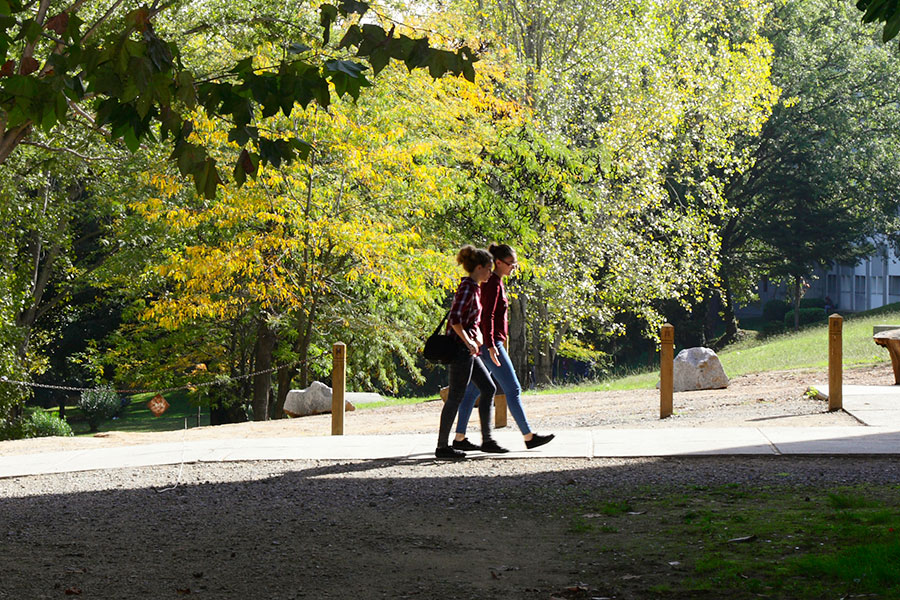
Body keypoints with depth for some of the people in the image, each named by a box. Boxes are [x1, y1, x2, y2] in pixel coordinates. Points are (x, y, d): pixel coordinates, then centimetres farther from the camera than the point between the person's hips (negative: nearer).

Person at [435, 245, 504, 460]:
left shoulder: (473, 287, 15)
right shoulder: (468, 287, -14)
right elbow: (455, 319, -23)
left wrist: (477, 337, 11)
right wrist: (468, 342, -18)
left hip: (468, 348, 10)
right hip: (460, 348, -10)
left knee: (488, 388, 11)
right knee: (456, 397, -5)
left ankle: (487, 440, 14)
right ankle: (442, 446, 0)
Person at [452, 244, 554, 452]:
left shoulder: (495, 282, 17)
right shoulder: (493, 283, -14)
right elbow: (487, 316, -21)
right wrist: (490, 346, -27)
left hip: (491, 343, 10)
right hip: (491, 343, -10)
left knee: (473, 390, 8)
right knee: (513, 389, -5)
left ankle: (459, 438, 9)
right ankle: (529, 436, -2)